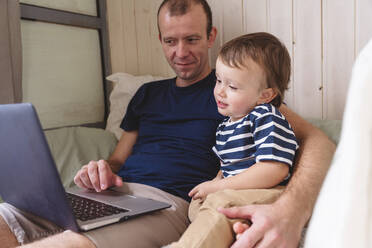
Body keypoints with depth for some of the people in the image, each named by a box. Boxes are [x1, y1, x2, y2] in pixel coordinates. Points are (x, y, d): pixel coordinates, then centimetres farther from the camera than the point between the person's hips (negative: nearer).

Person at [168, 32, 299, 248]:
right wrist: (215, 184, 4)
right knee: (196, 204, -9)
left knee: (219, 202, -31)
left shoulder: (267, 118, -10)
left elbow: (274, 171, -22)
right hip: (232, 194, 10)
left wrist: (219, 186, -17)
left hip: (269, 195, -9)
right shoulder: (226, 126, 18)